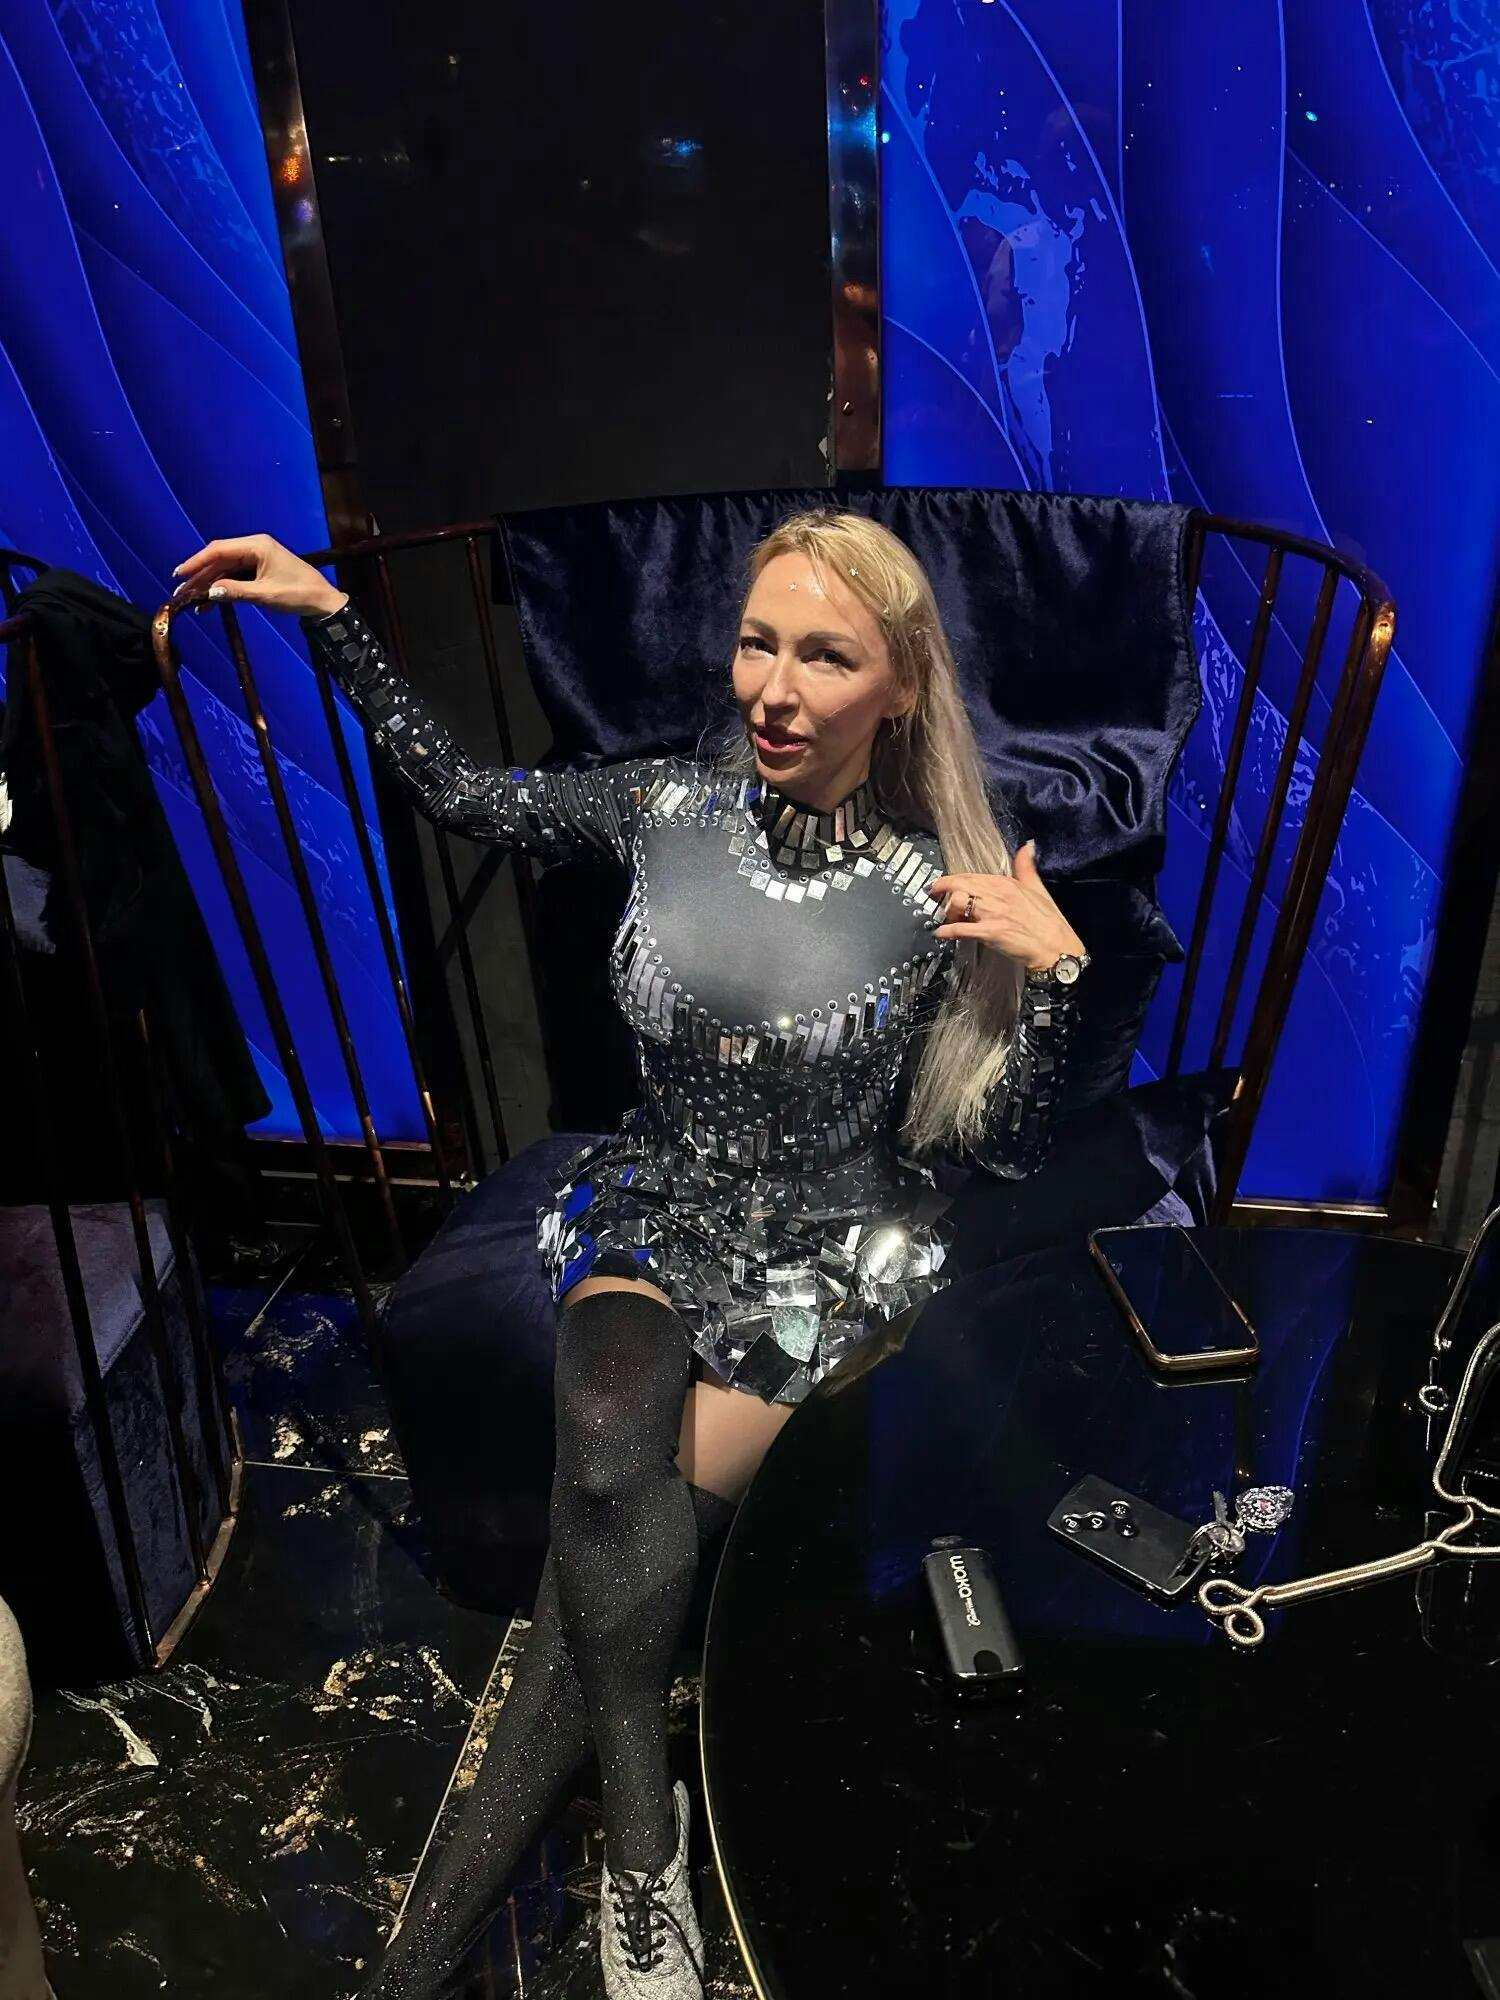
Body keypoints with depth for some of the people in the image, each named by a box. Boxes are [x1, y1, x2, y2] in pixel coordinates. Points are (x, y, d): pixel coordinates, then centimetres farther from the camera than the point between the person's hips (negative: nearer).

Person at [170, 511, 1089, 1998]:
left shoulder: (939, 895, -11)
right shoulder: (670, 810, -4)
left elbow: (1005, 1150, -7)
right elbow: (458, 792, 10)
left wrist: (1052, 972, -22)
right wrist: (330, 620, 6)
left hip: (830, 1248, -2)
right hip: (654, 1206, 3)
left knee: (608, 1538, -20)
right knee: (611, 1463, -29)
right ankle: (645, 1837, -6)